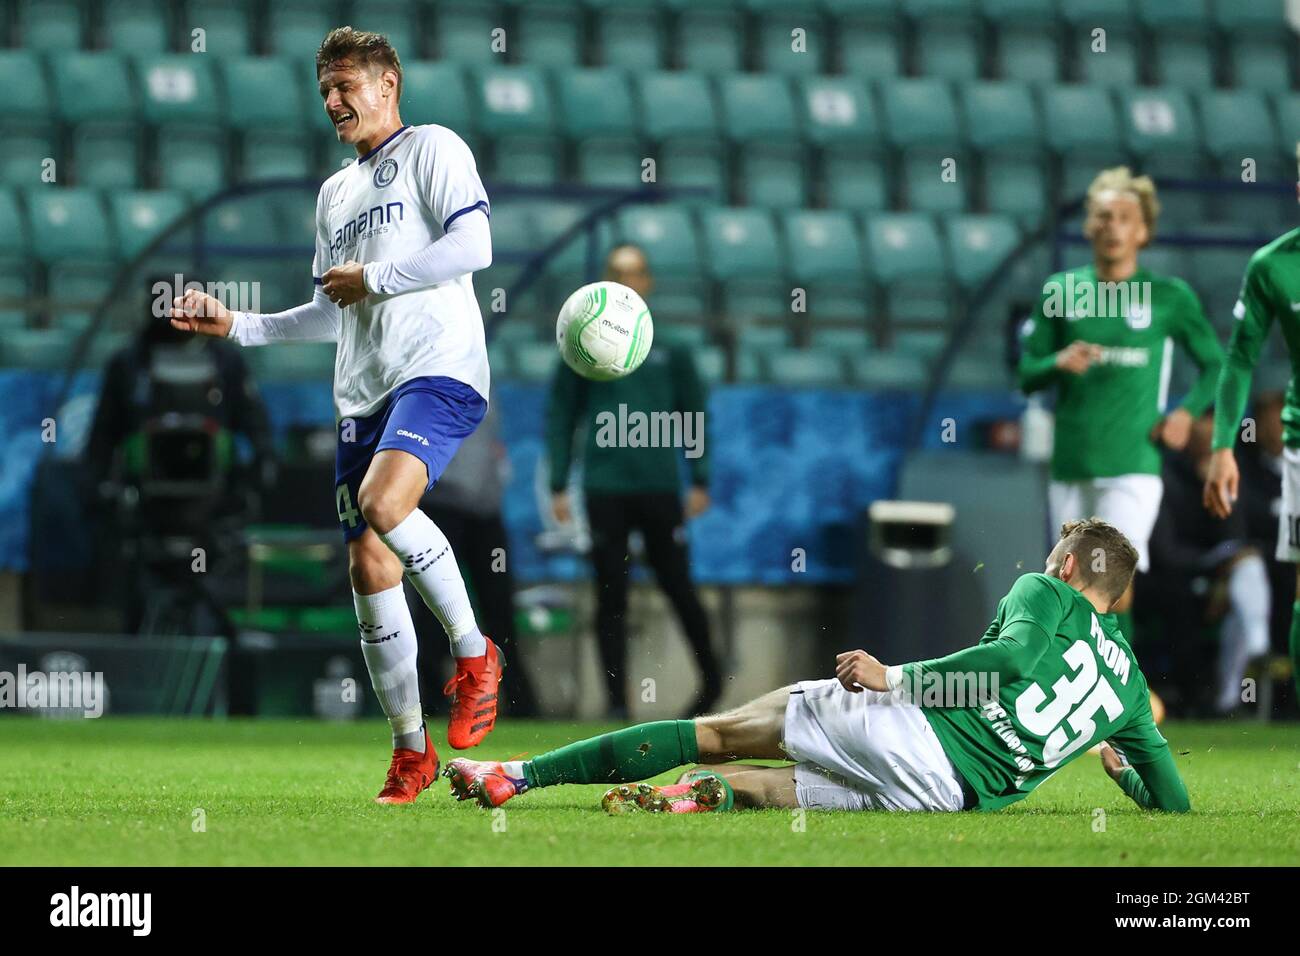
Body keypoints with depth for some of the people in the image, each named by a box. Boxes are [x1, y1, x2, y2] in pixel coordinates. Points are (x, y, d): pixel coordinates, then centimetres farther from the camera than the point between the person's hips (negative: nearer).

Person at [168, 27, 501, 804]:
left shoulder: (432, 150, 3)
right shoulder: (336, 193, 25)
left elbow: (473, 247, -11)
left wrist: (370, 278, -8)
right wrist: (236, 325, 18)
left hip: (439, 368, -8)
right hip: (363, 392, 8)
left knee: (382, 502, -32)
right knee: (370, 568, 1)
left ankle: (475, 654, -15)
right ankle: (411, 748, 9)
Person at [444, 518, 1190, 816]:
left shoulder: (1046, 595, 10)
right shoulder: (1131, 685, 21)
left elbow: (1013, 652, -13)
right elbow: (1174, 801, 21)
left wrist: (897, 676, -12)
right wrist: (1122, 767, 42)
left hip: (912, 728, -4)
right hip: (956, 796, 4)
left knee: (714, 734, 4)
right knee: (774, 785, 20)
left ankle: (518, 776, -3)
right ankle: (703, 795, -17)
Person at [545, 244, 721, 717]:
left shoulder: (670, 349, 6)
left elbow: (693, 412, 11)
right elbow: (559, 416, 6)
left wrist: (700, 481, 5)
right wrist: (558, 485, 0)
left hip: (660, 487, 0)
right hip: (605, 490, 0)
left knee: (677, 586, 2)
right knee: (611, 597, 0)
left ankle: (711, 677, 20)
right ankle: (617, 699, 4)